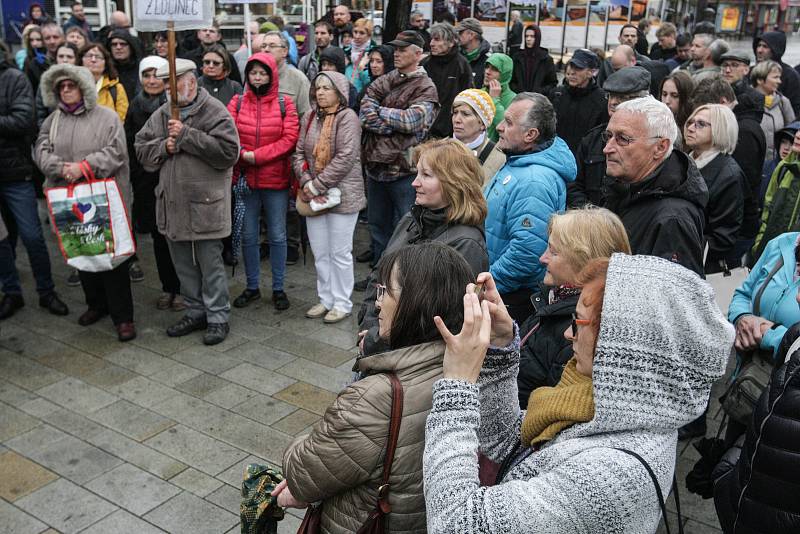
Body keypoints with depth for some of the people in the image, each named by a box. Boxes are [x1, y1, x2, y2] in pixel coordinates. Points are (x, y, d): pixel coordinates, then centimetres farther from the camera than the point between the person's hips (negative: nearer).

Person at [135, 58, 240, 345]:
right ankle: (196, 312, 30)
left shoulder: (215, 112, -9)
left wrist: (187, 136, -20)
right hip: (172, 205, 7)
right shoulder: (162, 114, 11)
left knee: (210, 265, 2)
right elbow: (141, 149, 12)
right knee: (183, 266, 16)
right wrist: (163, 147, -8)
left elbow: (228, 152, -20)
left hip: (205, 206, -7)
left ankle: (218, 318, 15)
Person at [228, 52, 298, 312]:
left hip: (276, 180, -2)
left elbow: (289, 139, -9)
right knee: (248, 236, 10)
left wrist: (256, 156, -14)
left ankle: (278, 288, 19)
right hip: (245, 179, 2)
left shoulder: (284, 103, -1)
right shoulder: (237, 103, 4)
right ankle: (252, 287, 24)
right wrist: (241, 155, -18)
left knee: (277, 236, 7)